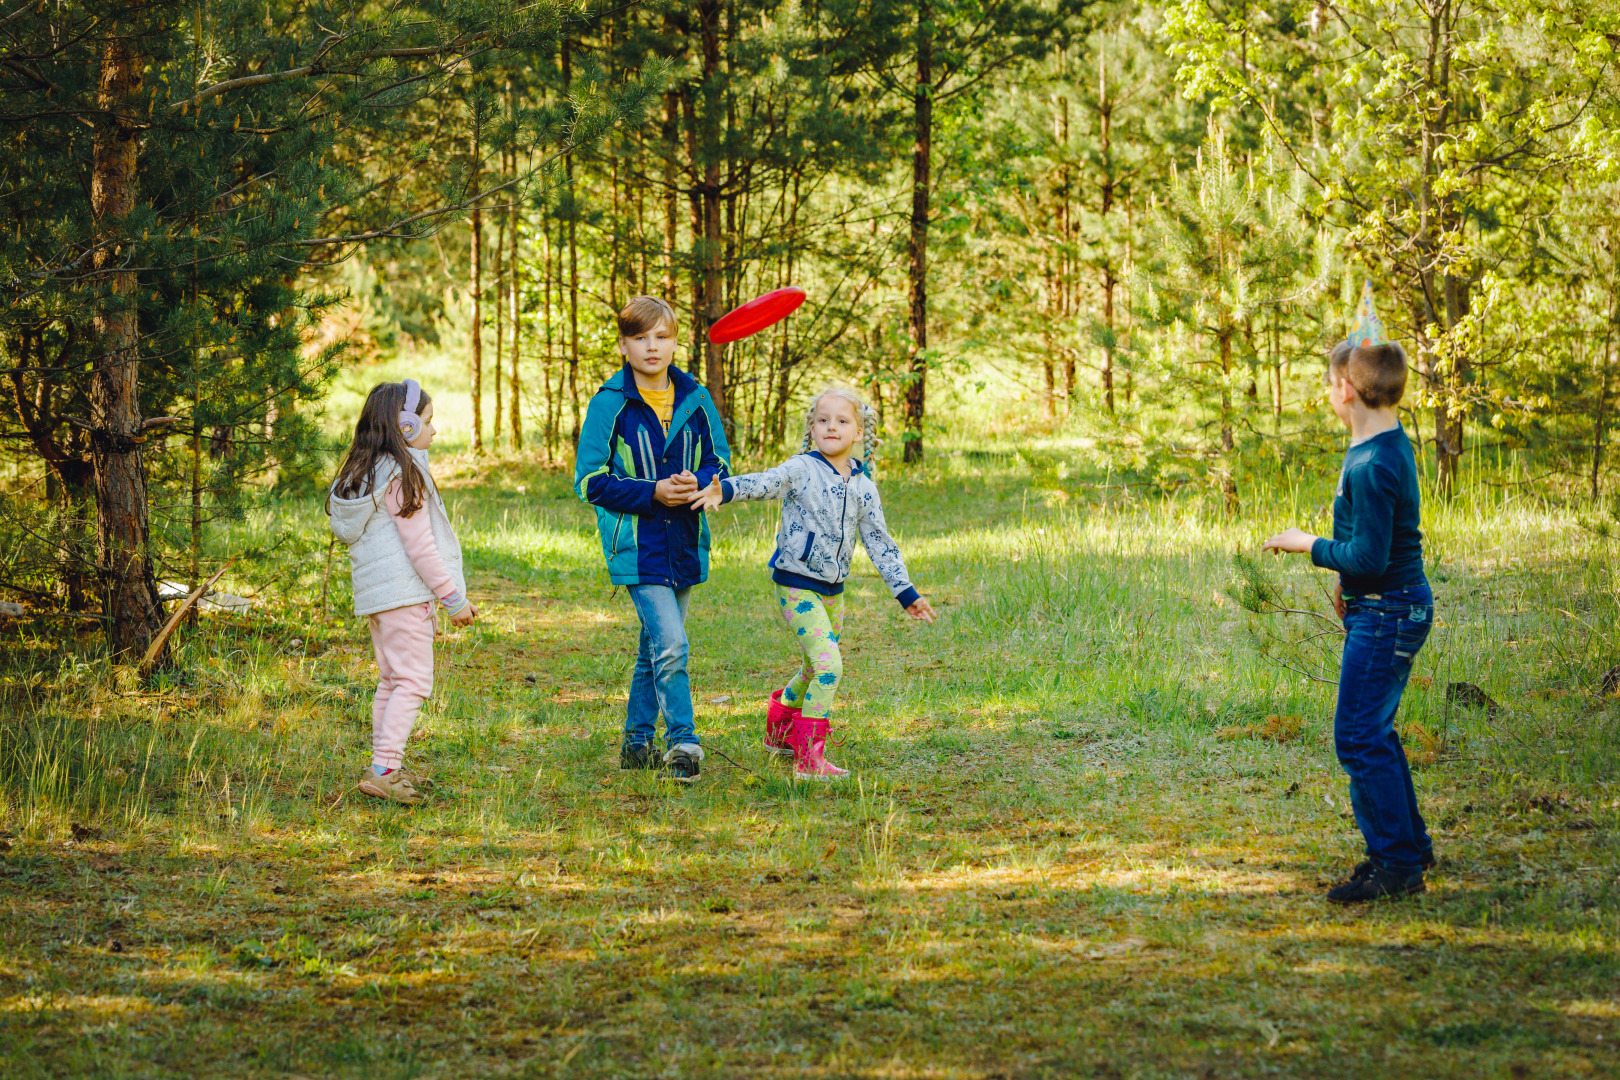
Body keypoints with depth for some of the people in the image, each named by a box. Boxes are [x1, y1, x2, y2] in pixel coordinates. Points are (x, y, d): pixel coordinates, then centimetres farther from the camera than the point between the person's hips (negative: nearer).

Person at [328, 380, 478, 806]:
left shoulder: (363, 473, 14)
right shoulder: (404, 475, -14)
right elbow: (419, 545, -16)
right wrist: (453, 597, -10)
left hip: (373, 593, 9)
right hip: (404, 593, -9)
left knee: (391, 681, 16)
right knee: (413, 681, -8)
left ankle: (385, 766, 19)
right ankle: (384, 768, -16)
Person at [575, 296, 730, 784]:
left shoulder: (695, 399, 4)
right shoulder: (610, 404, -7)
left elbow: (720, 463, 11)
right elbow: (590, 481, -7)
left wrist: (697, 483, -13)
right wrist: (654, 492, -18)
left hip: (684, 542, 5)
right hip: (636, 545, -5)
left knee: (655, 647, 15)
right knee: (670, 644, -17)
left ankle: (637, 742, 27)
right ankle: (682, 743, -11)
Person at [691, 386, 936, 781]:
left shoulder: (863, 487, 6)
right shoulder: (801, 470, -10)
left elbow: (880, 544, 12)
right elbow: (764, 483, -28)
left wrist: (906, 593, 10)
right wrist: (725, 490, -48)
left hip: (833, 589, 7)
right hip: (797, 586, -7)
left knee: (817, 668, 19)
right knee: (827, 663, -19)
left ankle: (779, 727, 45)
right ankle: (809, 757, -14)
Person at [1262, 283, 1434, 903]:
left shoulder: (1370, 466, -24)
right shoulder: (1392, 445, 8)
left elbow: (1369, 557, -25)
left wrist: (1308, 545, -13)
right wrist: (1349, 580, 23)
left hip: (1385, 616, -10)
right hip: (1400, 604, 10)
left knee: (1359, 736, -6)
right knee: (1373, 732, 19)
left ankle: (1397, 865, -2)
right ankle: (1410, 846, 28)